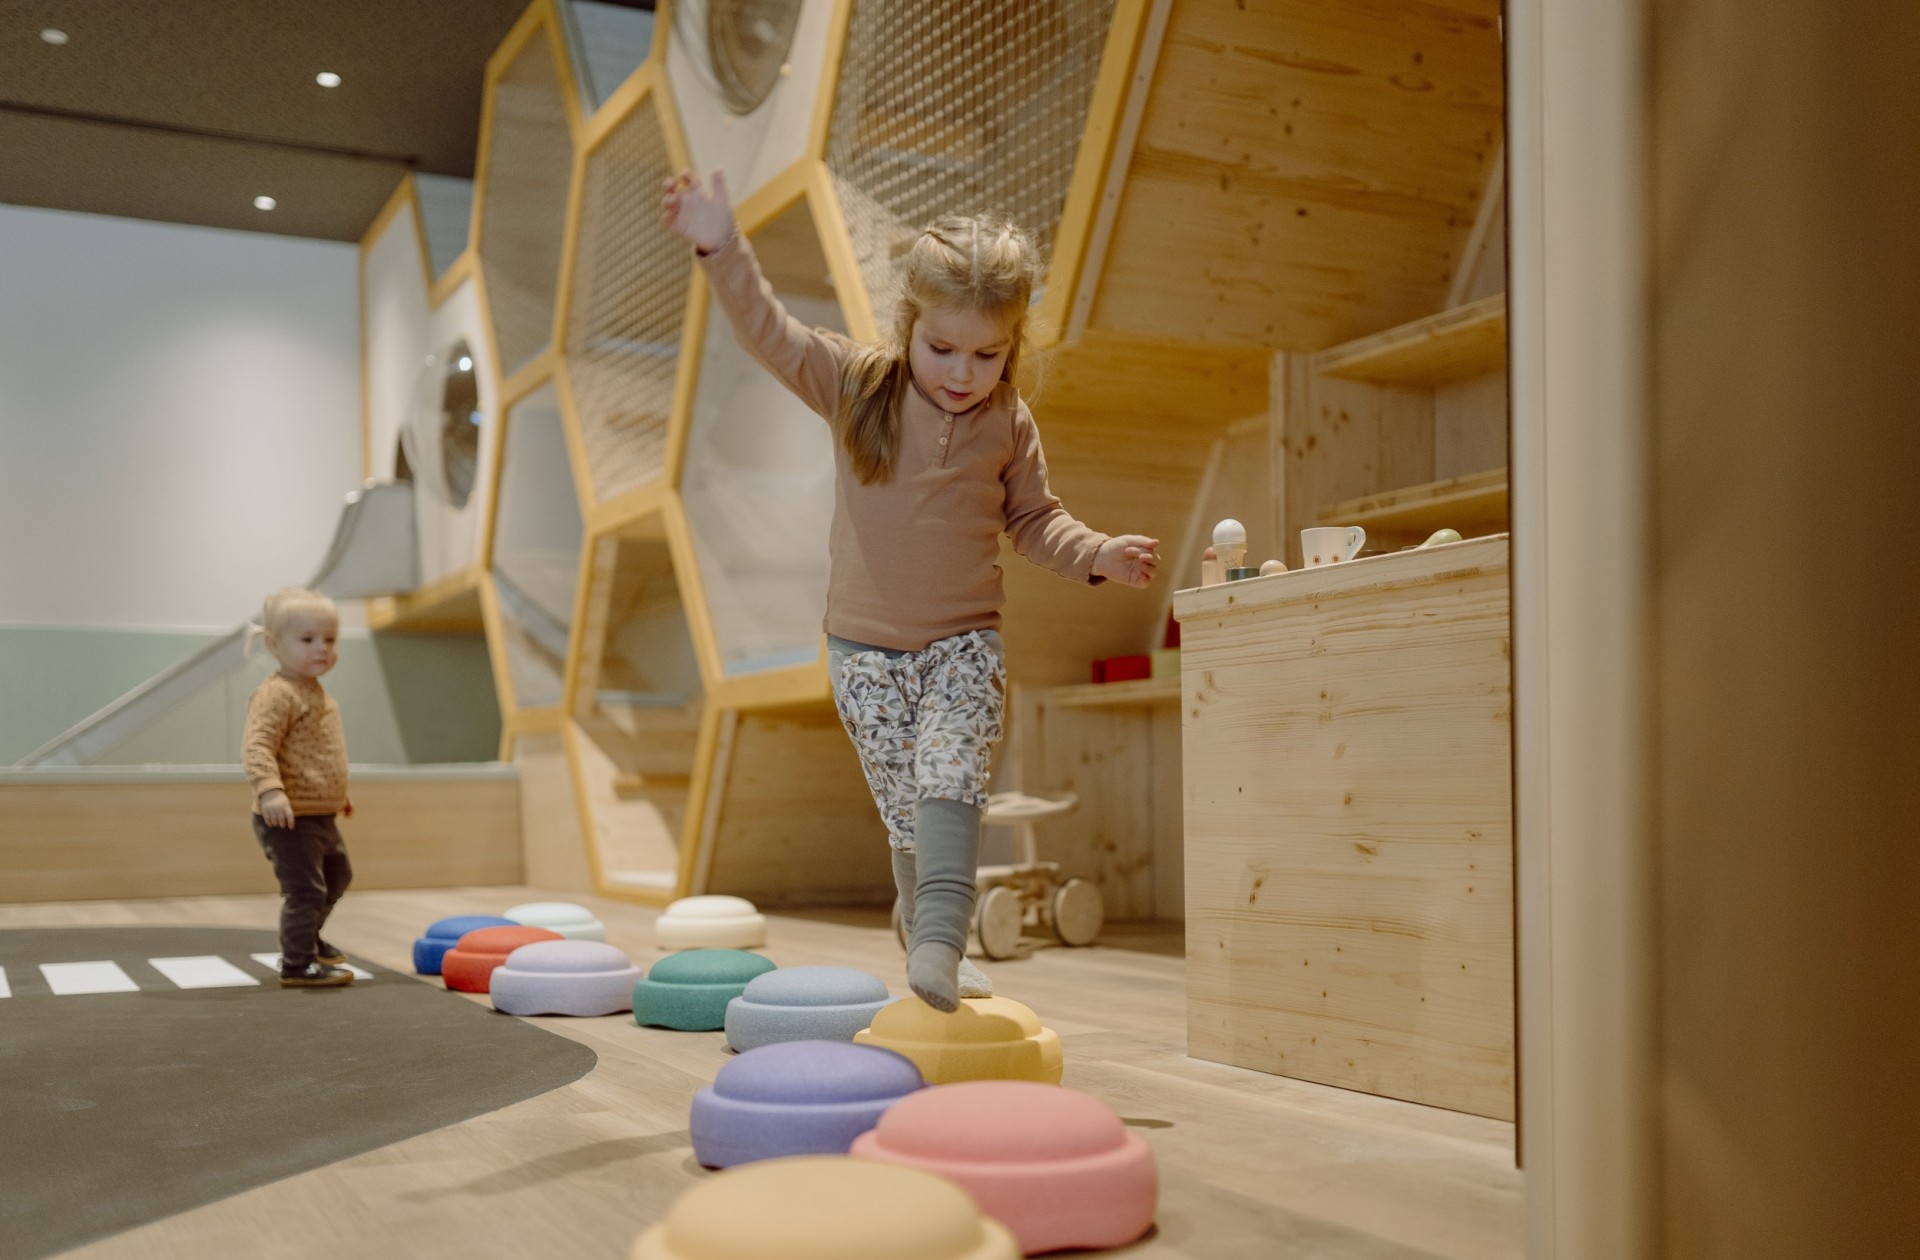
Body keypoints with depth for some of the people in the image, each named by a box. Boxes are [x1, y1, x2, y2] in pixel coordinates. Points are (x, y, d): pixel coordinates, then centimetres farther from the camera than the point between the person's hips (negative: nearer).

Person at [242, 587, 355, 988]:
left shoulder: (315, 691, 14)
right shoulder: (276, 694, -18)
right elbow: (256, 745, -29)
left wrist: (338, 792, 32)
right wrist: (269, 789, -41)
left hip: (319, 815, 11)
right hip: (289, 818, -11)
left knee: (338, 873, 26)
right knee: (305, 888, -9)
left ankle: (306, 937, 45)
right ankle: (297, 965, 2)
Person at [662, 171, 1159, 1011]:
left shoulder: (1009, 426, -1)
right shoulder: (858, 385, -5)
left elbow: (1033, 520, 9)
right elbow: (771, 334, -13)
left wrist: (1097, 555, -8)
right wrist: (721, 250, -25)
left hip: (965, 643, 0)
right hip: (866, 648, 0)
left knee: (948, 785, -20)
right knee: (907, 815, 5)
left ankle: (938, 949, -26)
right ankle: (935, 960, 15)